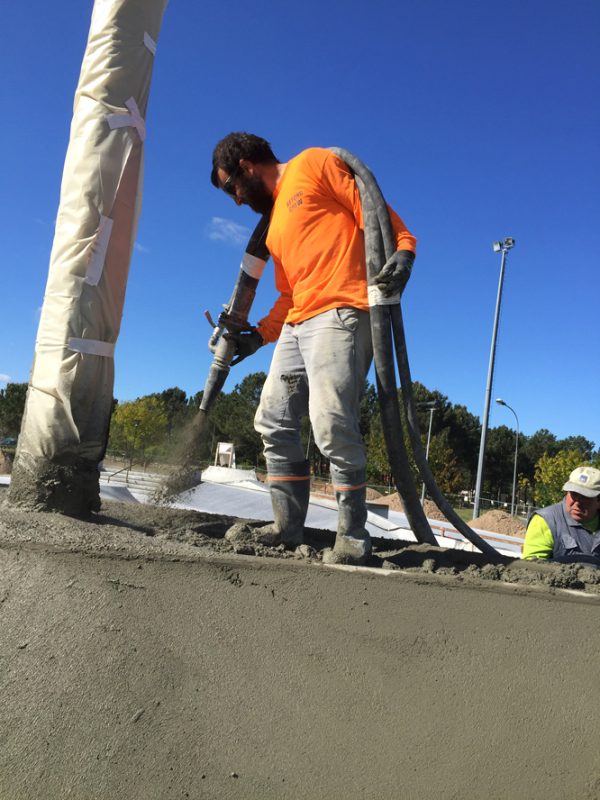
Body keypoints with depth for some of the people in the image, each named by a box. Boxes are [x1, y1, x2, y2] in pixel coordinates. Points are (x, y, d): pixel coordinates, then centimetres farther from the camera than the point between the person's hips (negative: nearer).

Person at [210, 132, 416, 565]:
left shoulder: (314, 164, 8)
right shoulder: (274, 225, 29)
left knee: (332, 426, -18)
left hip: (341, 313, -9)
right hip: (297, 325, 9)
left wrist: (403, 251, -20)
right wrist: (257, 337, 16)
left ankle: (353, 537, -7)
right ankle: (287, 527, 13)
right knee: (274, 422, 5)